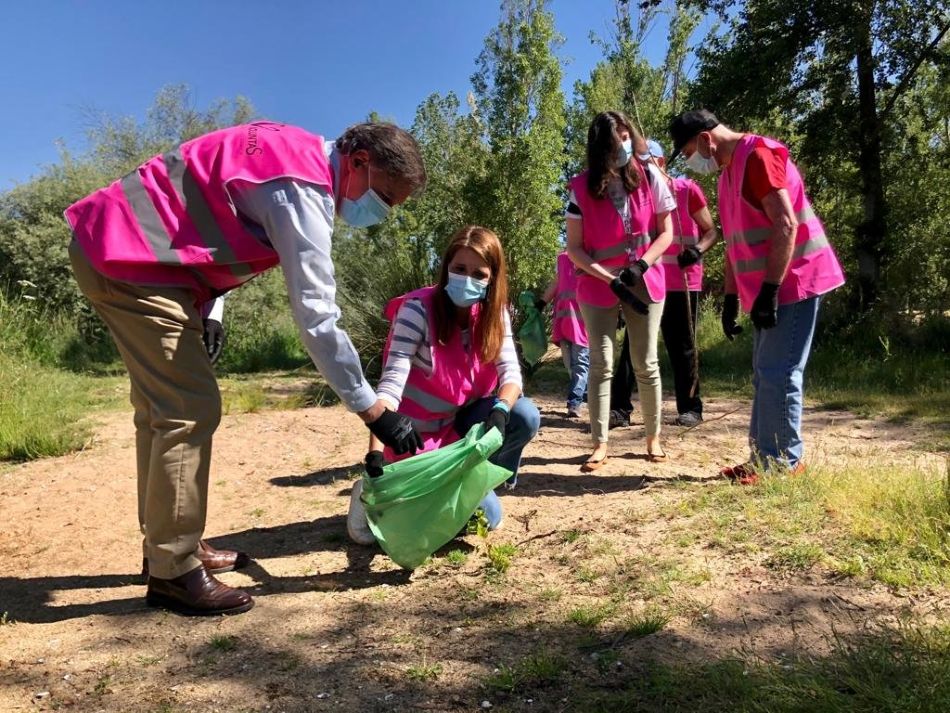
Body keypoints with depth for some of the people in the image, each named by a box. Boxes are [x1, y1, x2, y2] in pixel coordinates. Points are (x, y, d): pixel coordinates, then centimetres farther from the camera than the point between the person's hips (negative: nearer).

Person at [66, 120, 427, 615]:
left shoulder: (298, 152, 9)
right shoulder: (301, 189, -21)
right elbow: (317, 317, -26)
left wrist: (205, 309, 15)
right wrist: (373, 410, -21)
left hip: (115, 243, 11)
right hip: (128, 257, -11)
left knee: (163, 407, 14)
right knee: (191, 409, -12)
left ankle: (166, 545, 26)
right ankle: (173, 572, -1)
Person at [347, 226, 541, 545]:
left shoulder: (494, 314, -4)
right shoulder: (418, 309, -21)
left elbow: (511, 372, -15)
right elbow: (391, 383, -29)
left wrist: (500, 411, -38)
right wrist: (376, 452, -40)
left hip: (458, 425, 5)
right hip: (415, 436, -5)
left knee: (525, 416, -20)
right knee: (485, 516, -11)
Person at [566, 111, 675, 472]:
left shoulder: (649, 178, -2)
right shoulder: (582, 188, -6)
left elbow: (666, 232, 2)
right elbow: (573, 248, -6)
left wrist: (640, 266, -14)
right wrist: (611, 280, -15)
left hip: (645, 283, 1)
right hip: (598, 286, -1)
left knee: (646, 364, 7)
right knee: (601, 365, -1)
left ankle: (653, 437, 21)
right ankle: (600, 445, 5)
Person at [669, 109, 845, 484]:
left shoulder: (758, 155, -12)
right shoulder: (728, 172, 17)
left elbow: (786, 224, -21)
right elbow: (736, 242, 18)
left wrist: (770, 290, -23)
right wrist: (730, 299, 14)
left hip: (792, 284, -10)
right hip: (767, 289, 10)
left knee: (778, 373, -8)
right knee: (765, 375, 10)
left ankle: (784, 463, 2)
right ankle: (762, 458, 17)